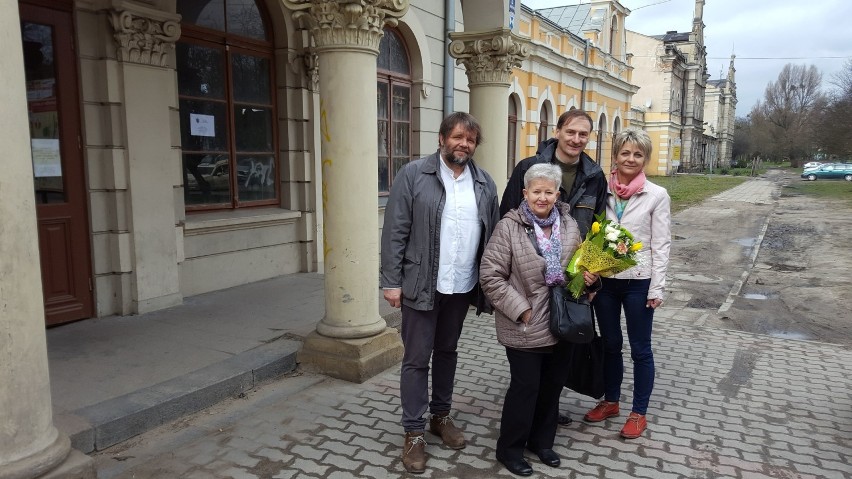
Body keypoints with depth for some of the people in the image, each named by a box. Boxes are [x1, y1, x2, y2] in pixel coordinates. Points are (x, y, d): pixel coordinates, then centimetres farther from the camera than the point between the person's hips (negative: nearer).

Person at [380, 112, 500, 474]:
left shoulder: (485, 184, 6)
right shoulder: (412, 175, -7)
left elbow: (492, 235, 8)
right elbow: (395, 232, -9)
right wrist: (391, 281, -12)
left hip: (463, 287, 4)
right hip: (421, 285, -4)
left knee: (447, 352, 19)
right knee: (417, 359, 5)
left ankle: (441, 416, 36)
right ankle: (414, 432, 18)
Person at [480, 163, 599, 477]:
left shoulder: (569, 225, 3)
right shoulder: (509, 227, -14)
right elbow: (490, 276, -16)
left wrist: (589, 276, -4)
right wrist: (521, 310, -17)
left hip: (560, 323, 6)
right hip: (524, 327, -5)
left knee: (552, 385, 17)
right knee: (525, 387, 4)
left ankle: (542, 441, 38)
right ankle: (509, 449, 24)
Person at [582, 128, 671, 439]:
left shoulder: (657, 195, -5)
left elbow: (661, 245, -6)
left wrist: (657, 288, -9)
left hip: (638, 281, -3)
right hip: (604, 279, 3)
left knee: (640, 349, 9)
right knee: (610, 344, 17)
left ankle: (639, 413, 25)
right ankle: (610, 401, 35)